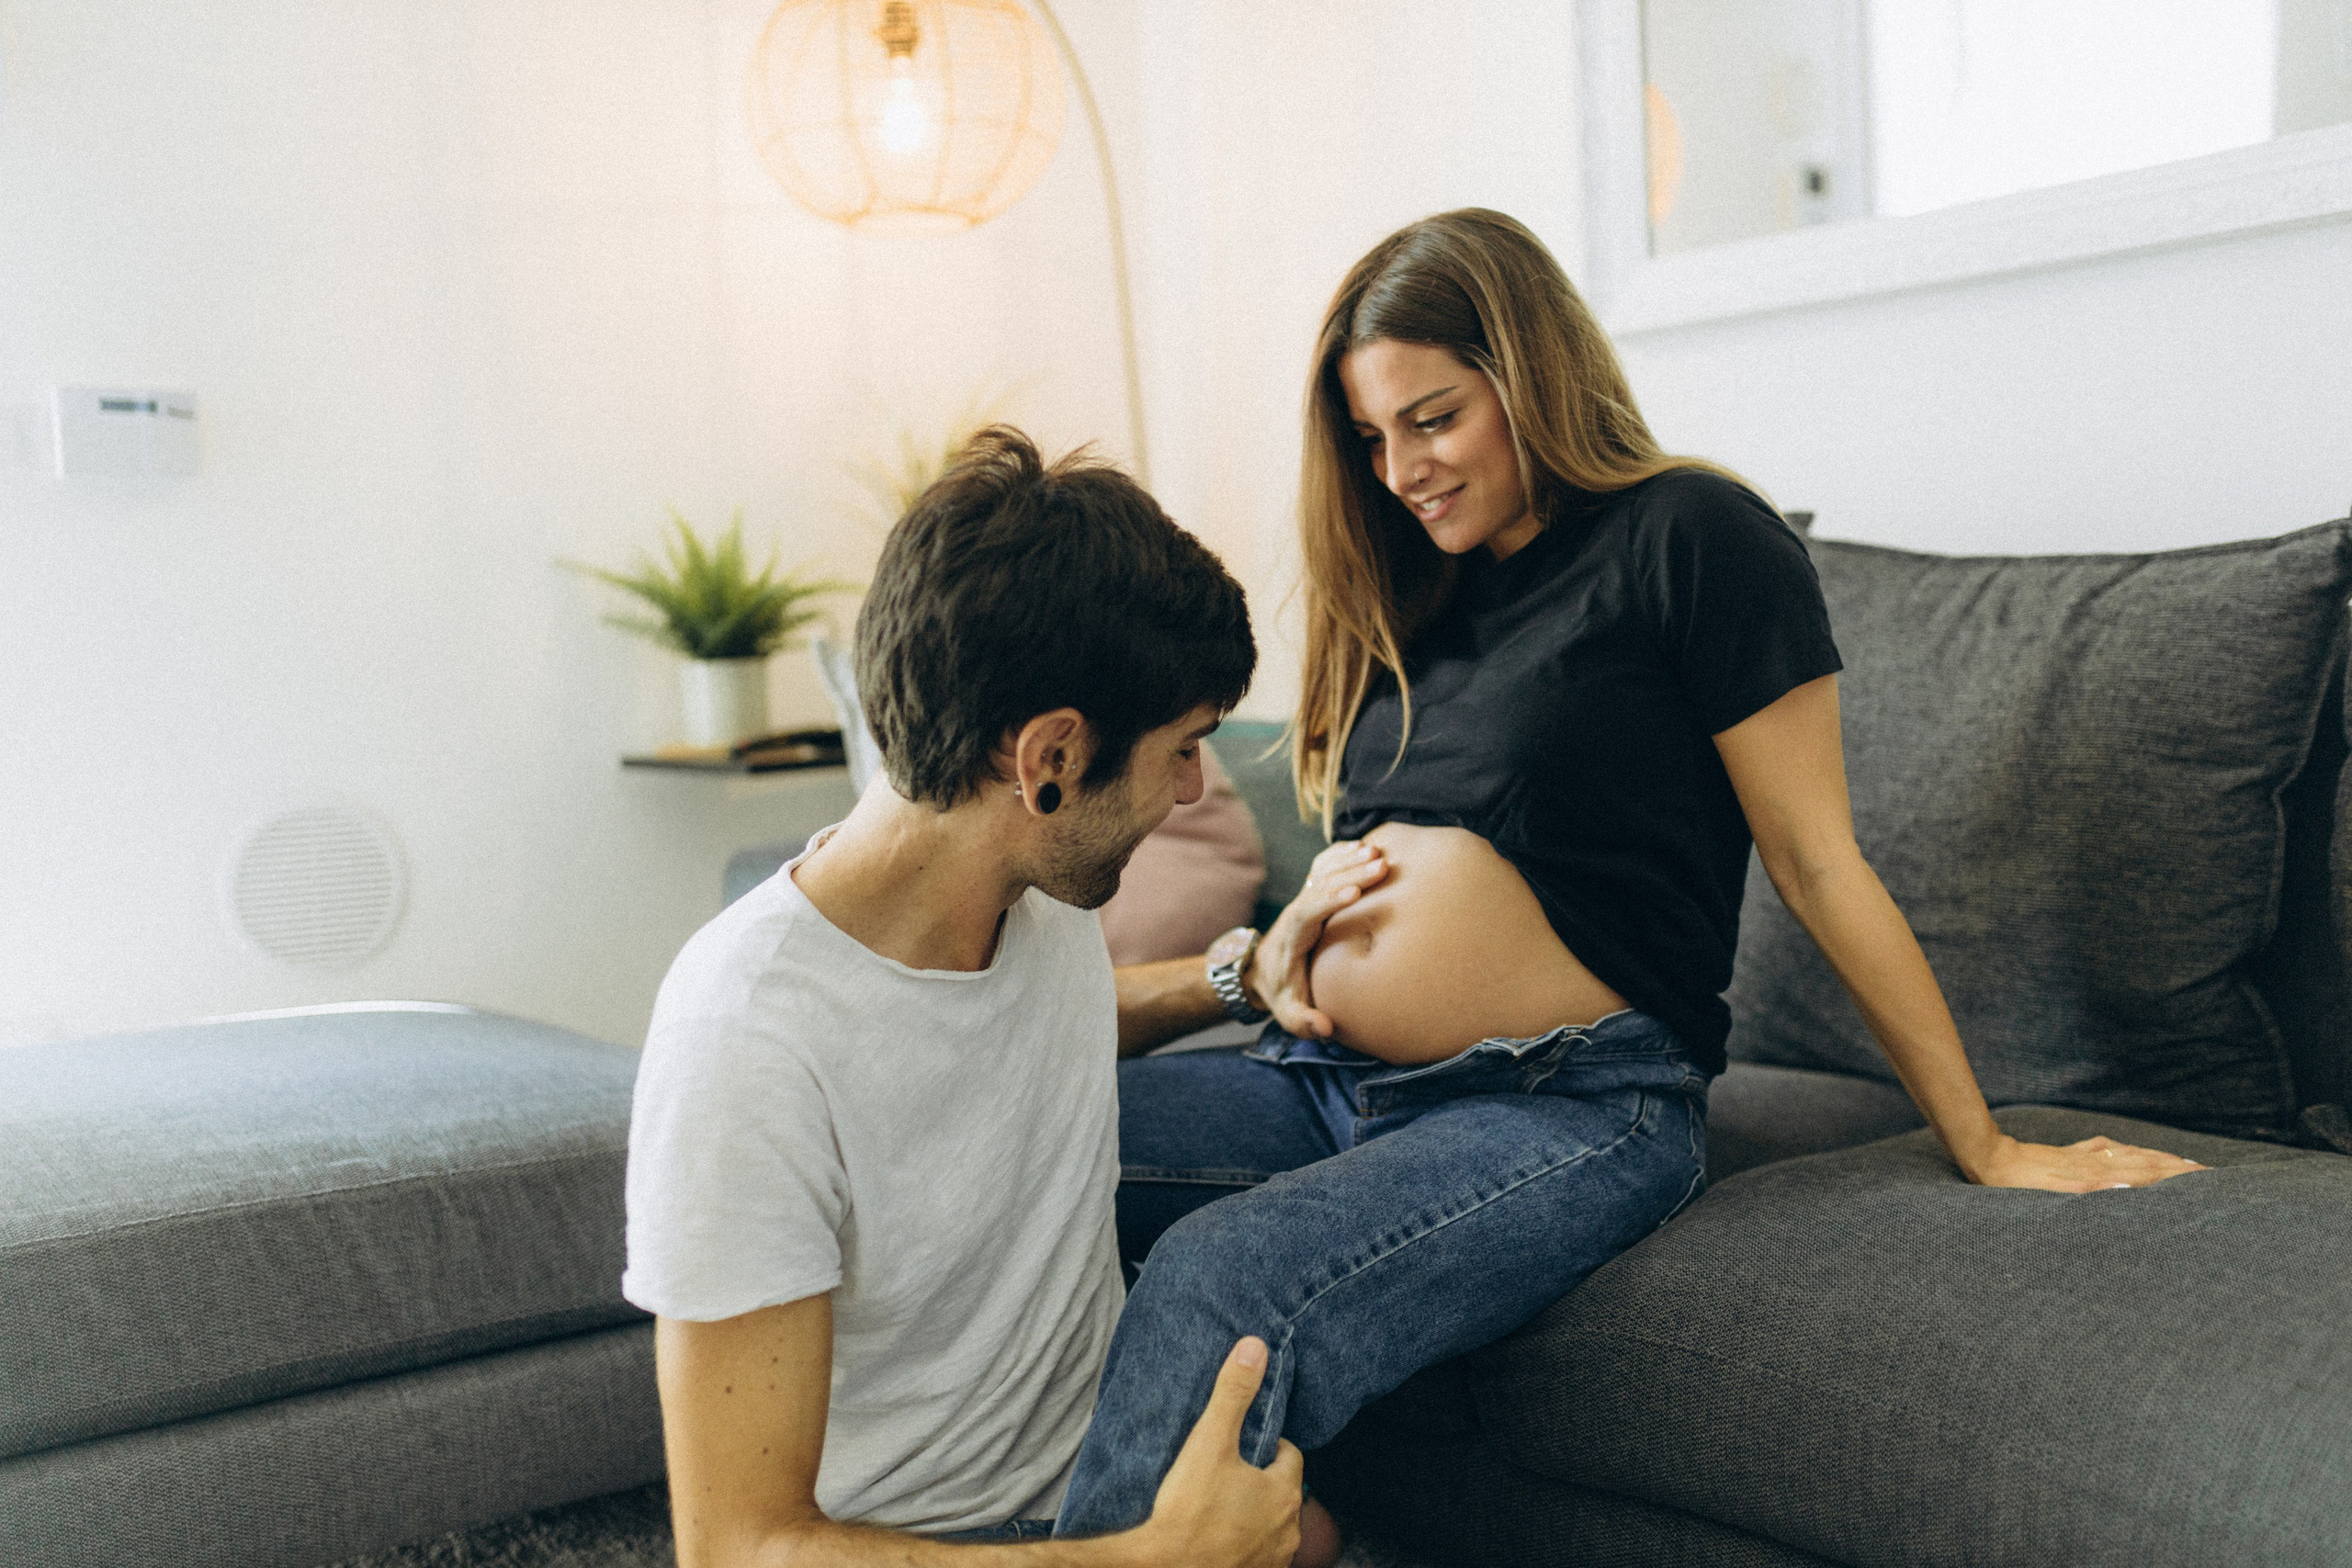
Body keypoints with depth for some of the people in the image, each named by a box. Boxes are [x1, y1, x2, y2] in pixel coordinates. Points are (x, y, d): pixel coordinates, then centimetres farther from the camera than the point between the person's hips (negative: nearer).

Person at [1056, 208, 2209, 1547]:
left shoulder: (1691, 535, 0)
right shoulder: (1403, 596, 22)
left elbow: (1820, 866, -1)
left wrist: (1984, 1148, 1)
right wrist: (1260, 959, 2)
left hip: (1571, 1109, -7)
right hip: (1328, 1083, 7)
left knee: (1219, 1283, -35)